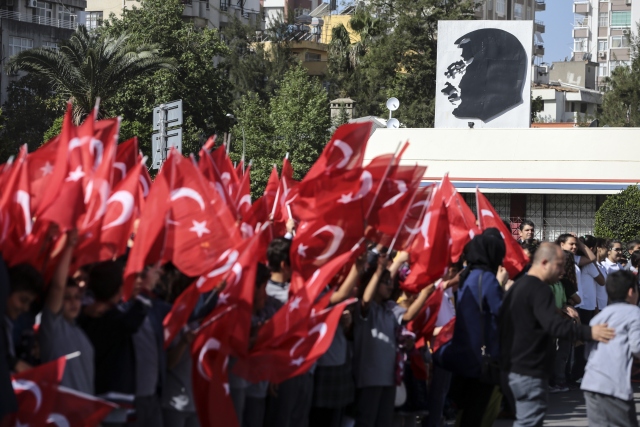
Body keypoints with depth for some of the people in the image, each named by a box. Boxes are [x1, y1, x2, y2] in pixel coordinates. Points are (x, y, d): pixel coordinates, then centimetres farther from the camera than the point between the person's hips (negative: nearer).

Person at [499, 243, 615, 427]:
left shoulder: (518, 286, 15)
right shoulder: (539, 289, -17)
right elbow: (554, 325, -30)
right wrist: (590, 332, -33)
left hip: (514, 365, 10)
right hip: (530, 370, -10)